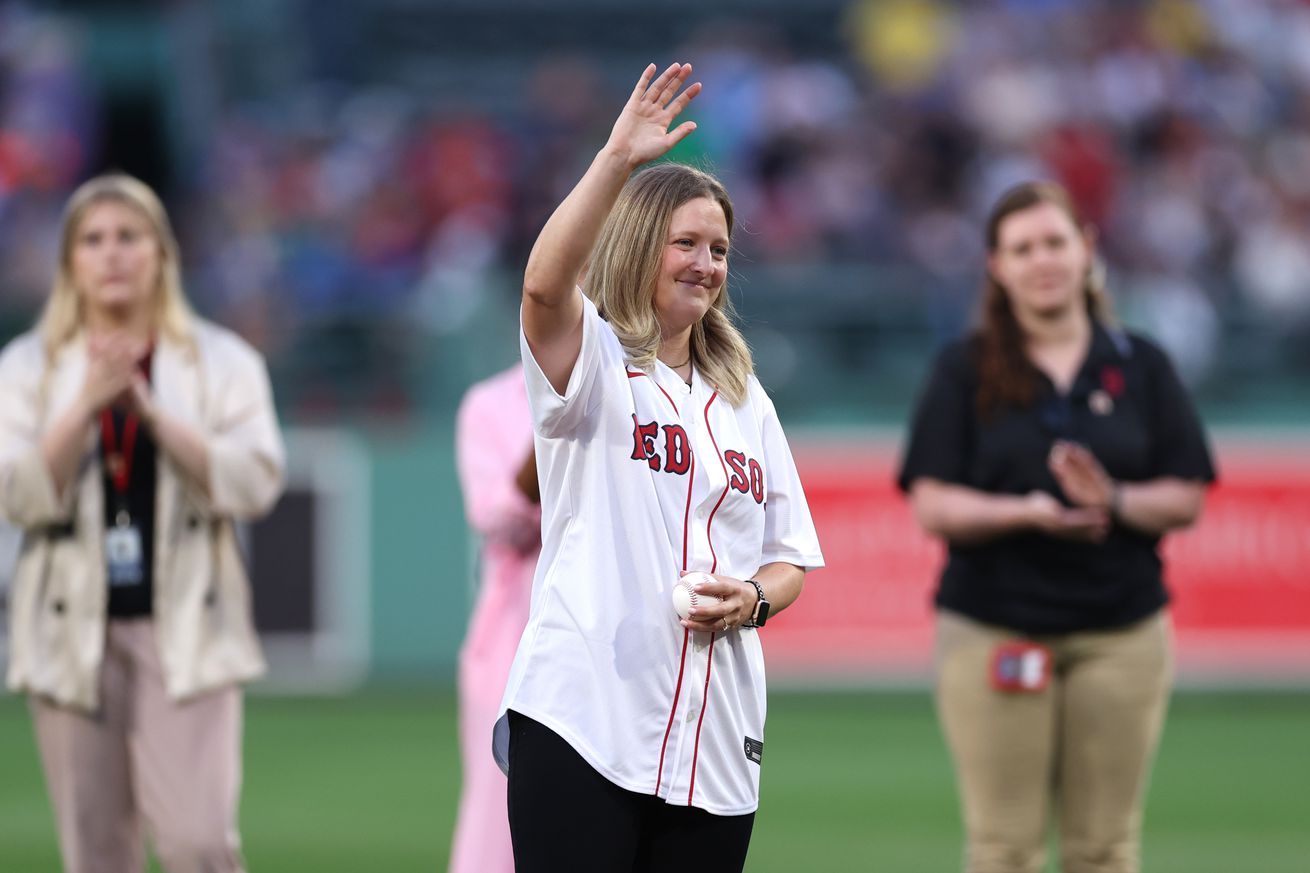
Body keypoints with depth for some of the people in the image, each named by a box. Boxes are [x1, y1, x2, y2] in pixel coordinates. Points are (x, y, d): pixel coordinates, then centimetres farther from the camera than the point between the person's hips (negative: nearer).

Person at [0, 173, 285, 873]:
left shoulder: (222, 362, 6)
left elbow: (255, 482, -7)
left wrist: (151, 412, -14)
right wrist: (88, 404, -15)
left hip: (184, 631, -1)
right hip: (74, 632, 1)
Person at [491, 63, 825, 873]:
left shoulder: (746, 402, 18)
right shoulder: (593, 364, 2)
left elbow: (790, 558, 20)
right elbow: (546, 284, -21)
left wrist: (753, 600, -3)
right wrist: (618, 160, -28)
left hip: (715, 734, 5)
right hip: (582, 716, -5)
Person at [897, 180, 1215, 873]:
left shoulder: (1140, 367, 9)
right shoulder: (964, 370, 4)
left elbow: (1185, 501, 6)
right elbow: (933, 507, -3)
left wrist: (1115, 501, -14)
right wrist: (1024, 512, -20)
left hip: (1122, 634, 2)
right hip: (992, 631, -2)